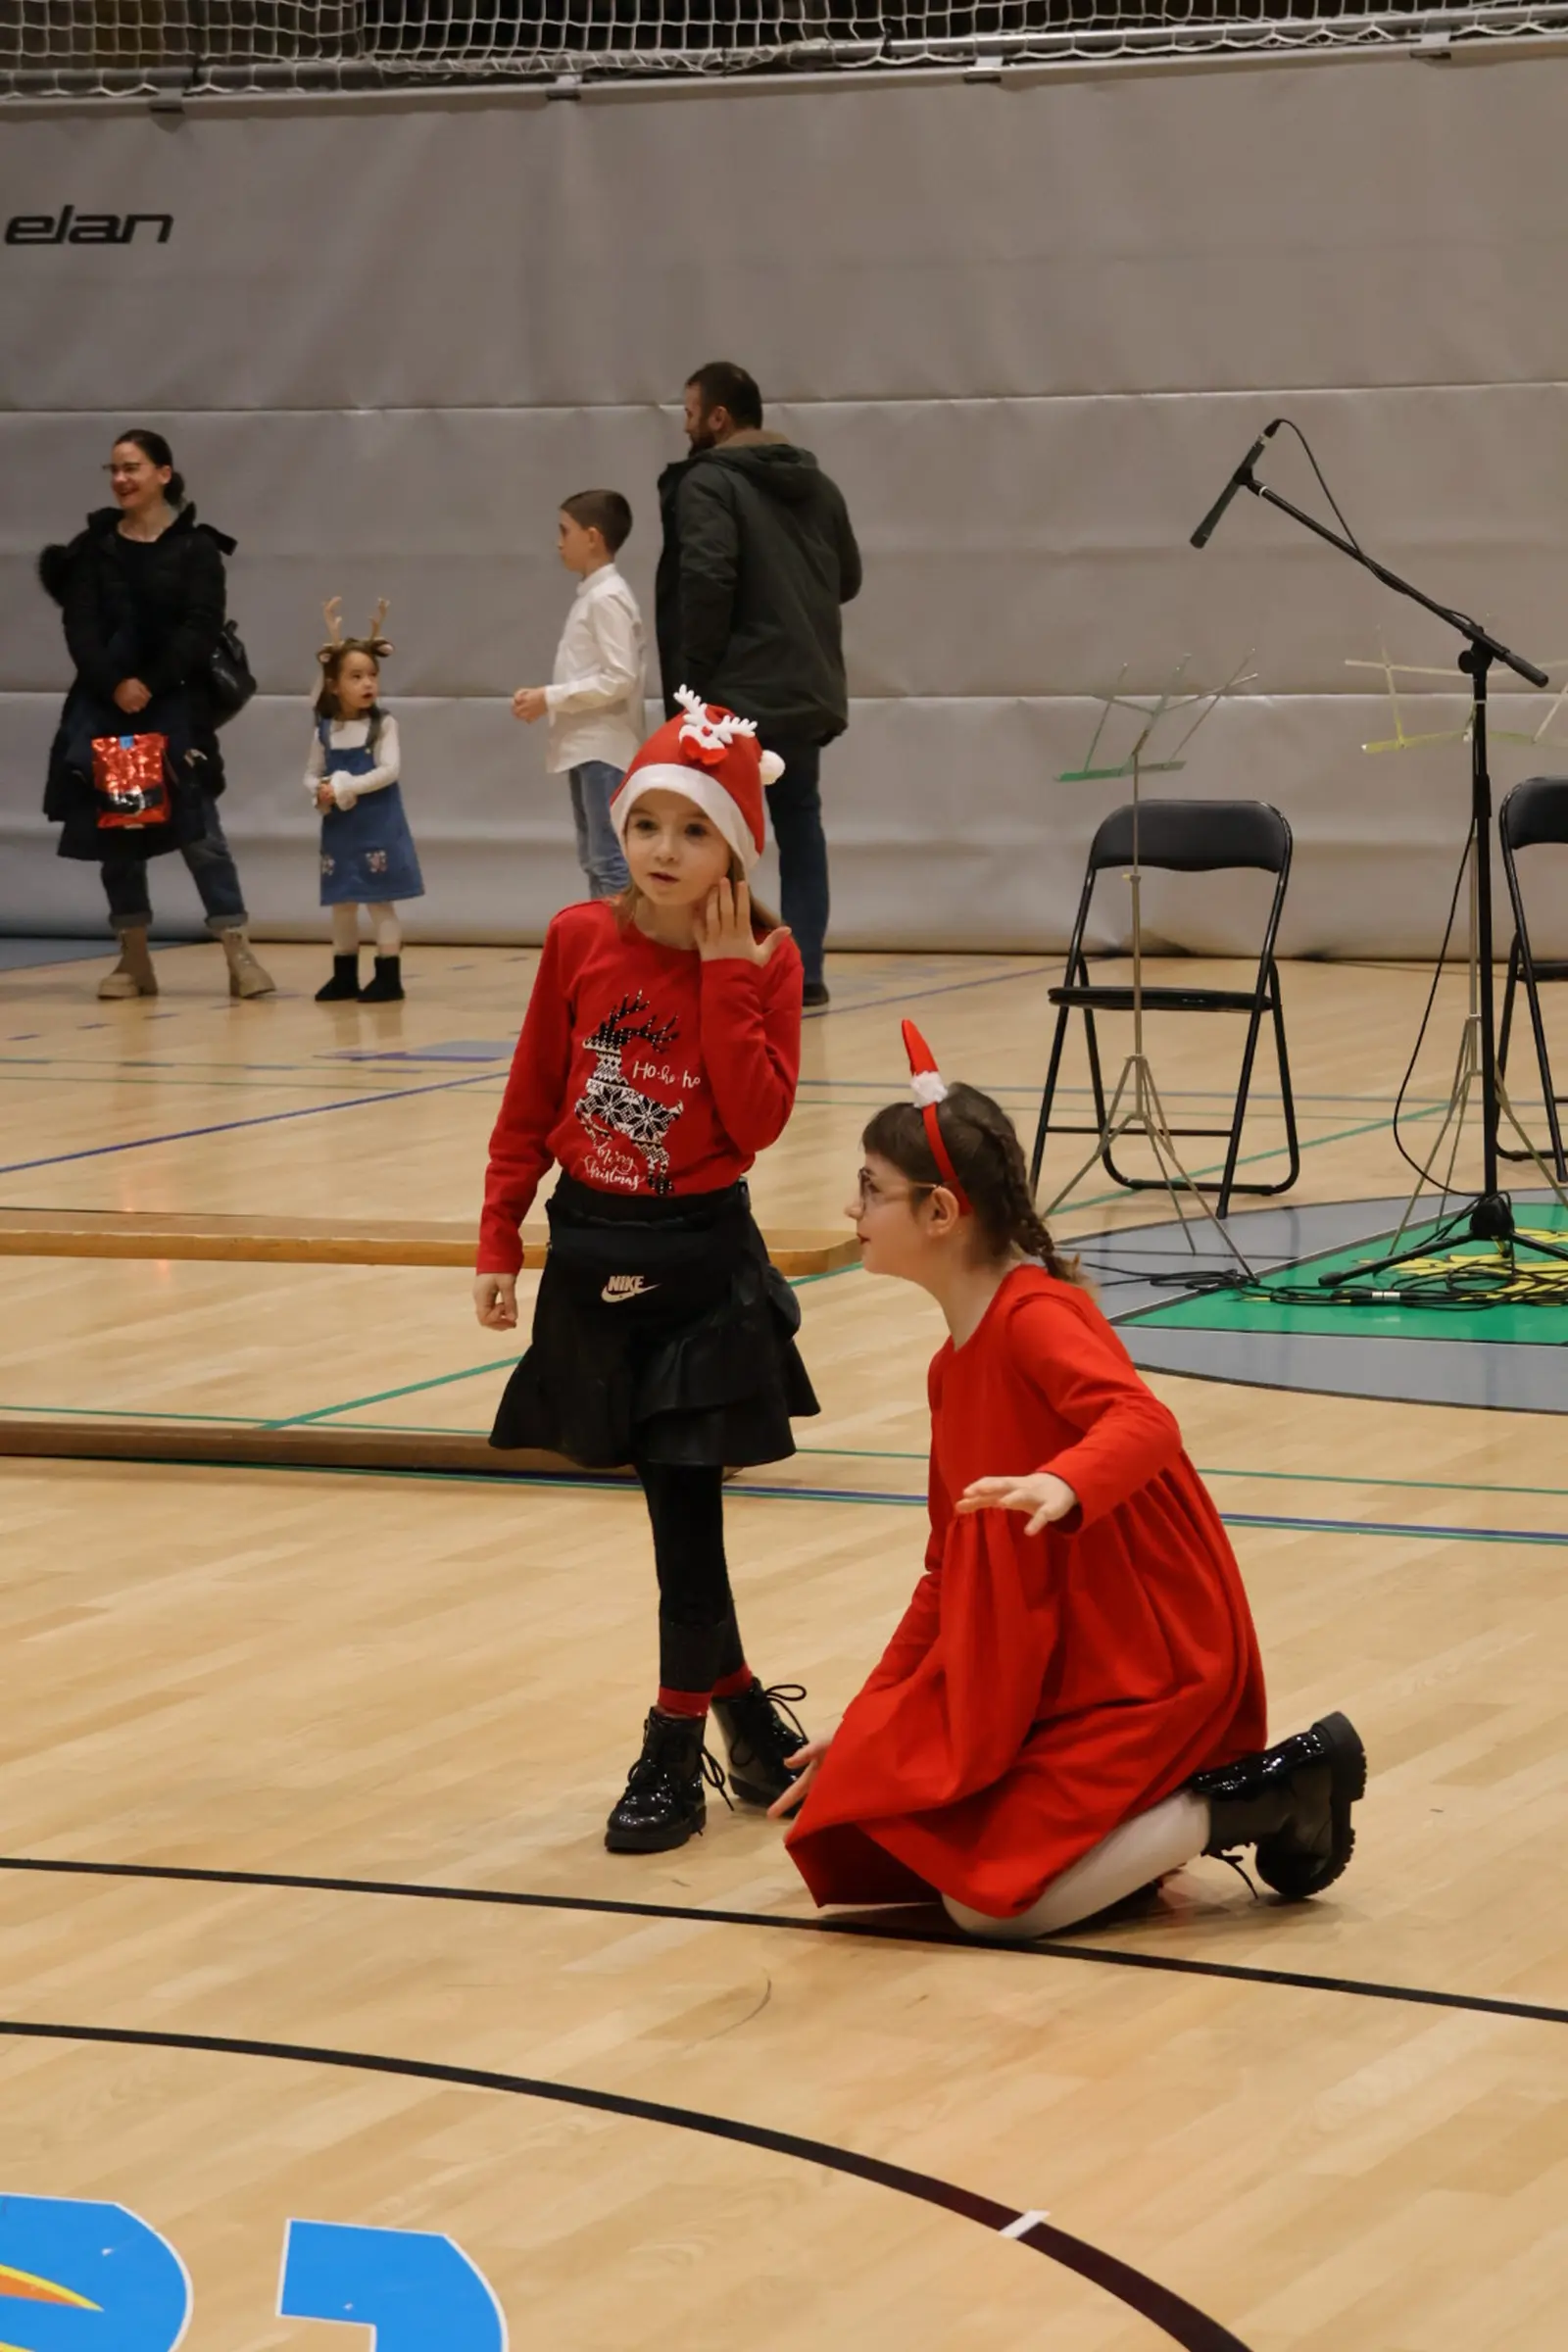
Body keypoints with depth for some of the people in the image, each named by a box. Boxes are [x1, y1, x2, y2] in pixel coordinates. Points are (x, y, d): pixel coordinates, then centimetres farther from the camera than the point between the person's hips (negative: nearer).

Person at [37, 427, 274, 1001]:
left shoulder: (195, 549, 0)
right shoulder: (93, 547, 8)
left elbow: (201, 627, -7)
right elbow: (80, 625, -1)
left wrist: (152, 684, -16)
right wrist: (113, 684, -15)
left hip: (175, 705, -3)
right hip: (104, 705, 3)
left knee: (198, 828, -8)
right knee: (113, 827, 4)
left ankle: (239, 953, -8)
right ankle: (134, 959, 11)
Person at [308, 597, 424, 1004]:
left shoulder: (383, 725, -5)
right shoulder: (325, 730, 5)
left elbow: (389, 770, -15)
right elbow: (311, 775, 8)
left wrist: (346, 787, -19)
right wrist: (321, 792, -13)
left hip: (377, 828, -4)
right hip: (339, 829, 4)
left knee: (380, 902, -3)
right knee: (342, 904, 11)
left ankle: (389, 977, 1)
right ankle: (345, 976, 20)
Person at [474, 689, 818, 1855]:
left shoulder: (764, 961, -6)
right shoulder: (581, 942, -2)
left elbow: (758, 1122, -16)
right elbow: (531, 1104, 5)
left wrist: (726, 971, -18)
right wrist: (501, 1241, 2)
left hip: (702, 1256, -3)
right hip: (594, 1253, 3)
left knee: (687, 1501, -4)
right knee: (673, 1504, 10)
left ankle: (677, 1749, 6)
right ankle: (741, 1703, 25)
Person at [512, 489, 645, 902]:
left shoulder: (607, 597, -13)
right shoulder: (590, 595, 16)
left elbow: (620, 678, -21)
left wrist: (550, 698, -17)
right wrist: (544, 699, 4)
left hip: (604, 749, -11)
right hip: (586, 747, 11)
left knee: (610, 860, -13)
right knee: (594, 860, 13)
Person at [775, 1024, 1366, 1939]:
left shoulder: (1036, 1315, -16)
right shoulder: (954, 1365, 12)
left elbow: (1145, 1423, -35)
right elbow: (949, 1572, 17)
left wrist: (1063, 1487, -55)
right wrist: (867, 1724, 15)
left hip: (1144, 1666, -9)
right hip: (1034, 1672, 9)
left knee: (992, 1899, -17)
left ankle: (1263, 1794, -6)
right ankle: (1159, 1809, 11)